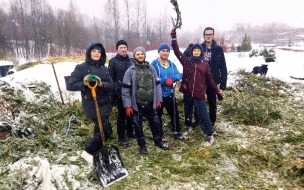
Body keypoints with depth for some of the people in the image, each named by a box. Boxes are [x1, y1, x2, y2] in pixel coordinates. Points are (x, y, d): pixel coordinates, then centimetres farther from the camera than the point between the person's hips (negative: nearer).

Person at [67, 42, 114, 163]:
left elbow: (112, 86, 3)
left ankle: (95, 152, 33)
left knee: (100, 130, 13)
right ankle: (88, 152, 10)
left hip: (104, 104, 6)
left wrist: (102, 84, -18)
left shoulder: (103, 68, 8)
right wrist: (84, 83, -25)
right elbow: (70, 86, -8)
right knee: (106, 130, -8)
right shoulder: (81, 67, -7)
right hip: (91, 105, -6)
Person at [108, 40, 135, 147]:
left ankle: (130, 132, 33)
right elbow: (111, 79, -6)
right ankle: (121, 137, 14)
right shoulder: (113, 61, -4)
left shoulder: (131, 61, 8)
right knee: (121, 115, 2)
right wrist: (112, 96, -10)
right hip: (120, 93, -4)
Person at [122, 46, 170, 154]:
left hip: (150, 103, 3)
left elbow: (157, 84, 8)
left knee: (156, 123, 15)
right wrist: (128, 105, -10)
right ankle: (142, 145, 29)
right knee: (138, 126, 9)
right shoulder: (130, 71, -6)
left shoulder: (151, 69, 4)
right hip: (136, 104, -3)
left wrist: (158, 99, 5)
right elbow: (125, 89, -8)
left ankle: (158, 141, 37)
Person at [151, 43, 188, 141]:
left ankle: (177, 133, 30)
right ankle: (160, 134, 28)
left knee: (174, 113, 13)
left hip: (170, 94, 5)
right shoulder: (154, 64, -12)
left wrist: (172, 79, -24)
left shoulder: (172, 64, 5)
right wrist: (165, 80, -26)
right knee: (158, 115, 11)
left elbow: (179, 75, -4)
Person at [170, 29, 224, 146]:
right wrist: (174, 38, -11)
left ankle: (210, 136, 13)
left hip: (199, 95, -1)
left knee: (203, 115, 1)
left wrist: (218, 91, 1)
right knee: (188, 113, 19)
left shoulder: (205, 65, 3)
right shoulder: (186, 61, 3)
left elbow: (210, 80, 6)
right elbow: (177, 52, -4)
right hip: (187, 94, 2)